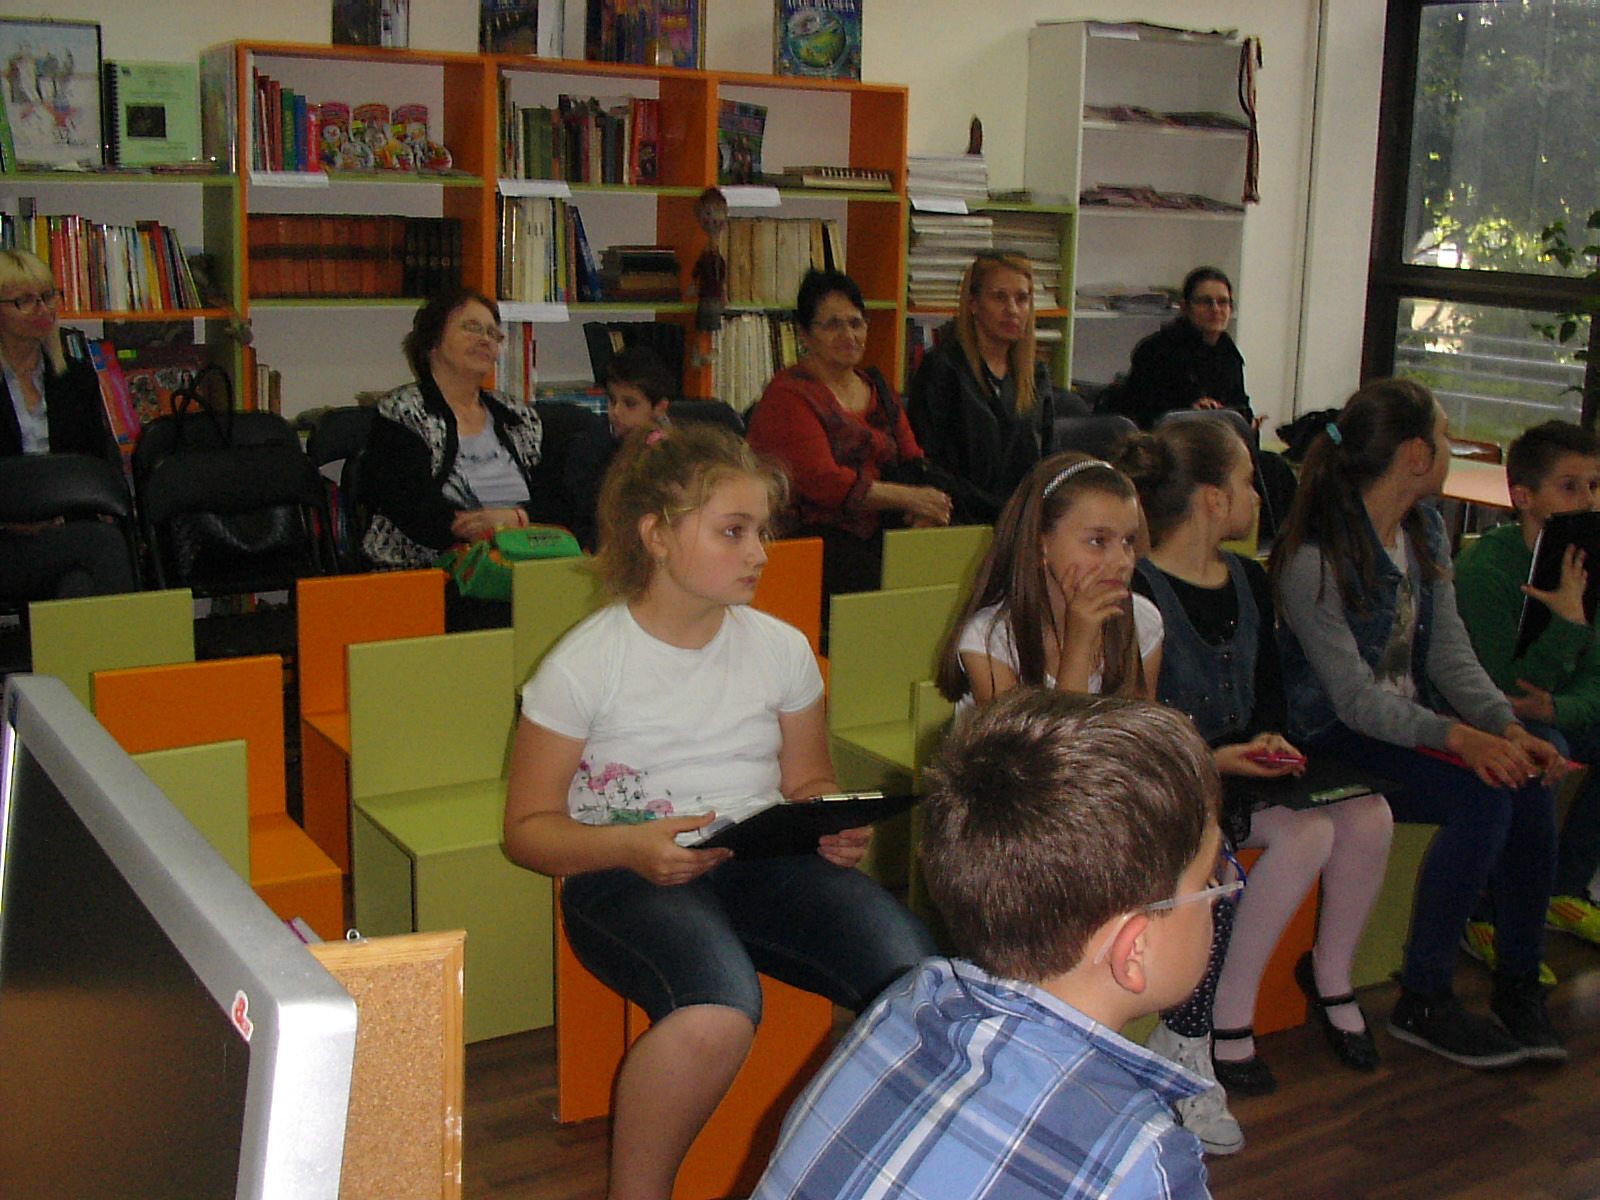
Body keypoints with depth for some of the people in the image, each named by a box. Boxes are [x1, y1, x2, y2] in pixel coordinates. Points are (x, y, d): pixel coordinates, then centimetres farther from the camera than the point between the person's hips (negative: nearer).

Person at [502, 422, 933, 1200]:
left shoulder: (781, 649, 8)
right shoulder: (584, 665, -4)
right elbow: (529, 827, 0)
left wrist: (835, 827, -5)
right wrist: (632, 848, -20)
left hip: (766, 861, 4)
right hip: (627, 874, -4)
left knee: (919, 975, -24)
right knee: (718, 1011, -37)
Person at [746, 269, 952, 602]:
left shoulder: (877, 388, 21)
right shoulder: (787, 396, -4)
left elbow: (912, 462, 17)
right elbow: (820, 480, -15)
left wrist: (925, 506, -7)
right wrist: (907, 498, -17)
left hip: (874, 535, 7)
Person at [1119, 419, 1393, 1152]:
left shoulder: (1249, 583, 12)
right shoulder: (1137, 592, -14)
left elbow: (1270, 693, 17)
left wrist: (1269, 739, -4)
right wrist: (1211, 762, -23)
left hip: (1237, 771, 8)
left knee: (1367, 816, -13)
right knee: (1306, 834, -26)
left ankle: (1331, 976, 11)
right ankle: (1224, 1019, -13)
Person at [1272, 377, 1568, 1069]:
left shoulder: (1425, 530, 7)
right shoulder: (1313, 557, -19)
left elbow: (1451, 653, 3)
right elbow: (1355, 699, -22)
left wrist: (1507, 726, -14)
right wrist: (1460, 738, -33)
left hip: (1414, 714, 7)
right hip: (1334, 737, -7)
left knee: (1529, 783, -19)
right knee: (1485, 797, -27)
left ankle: (1519, 985, -5)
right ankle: (1421, 1003, -15)